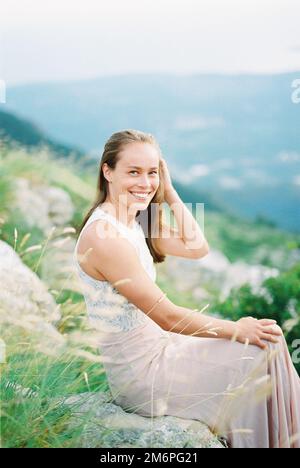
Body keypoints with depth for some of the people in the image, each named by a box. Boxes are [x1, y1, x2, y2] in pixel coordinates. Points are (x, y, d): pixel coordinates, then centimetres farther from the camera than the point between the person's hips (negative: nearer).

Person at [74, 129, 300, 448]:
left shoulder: (136, 221, 5)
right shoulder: (105, 235, -24)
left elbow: (198, 248, 5)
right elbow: (167, 316, -22)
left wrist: (169, 192, -1)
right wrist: (236, 330, -12)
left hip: (153, 345, 9)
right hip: (139, 371, -9)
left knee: (267, 343, 8)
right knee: (264, 353, -5)